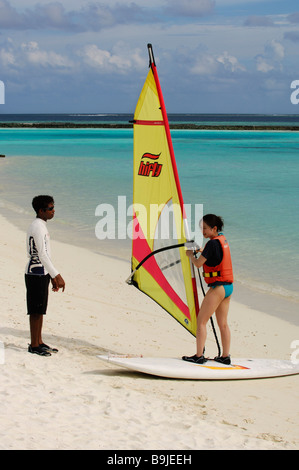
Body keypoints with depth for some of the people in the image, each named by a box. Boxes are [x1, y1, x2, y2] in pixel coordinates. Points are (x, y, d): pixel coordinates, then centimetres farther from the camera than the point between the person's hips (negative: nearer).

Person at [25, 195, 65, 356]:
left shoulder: (41, 226, 17)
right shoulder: (38, 227, -15)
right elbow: (42, 254, -22)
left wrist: (53, 277, 23)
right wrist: (57, 275, -22)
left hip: (41, 274, 10)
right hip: (36, 274, -10)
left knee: (40, 309, 13)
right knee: (36, 310, -5)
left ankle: (39, 342, 20)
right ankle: (34, 345, 0)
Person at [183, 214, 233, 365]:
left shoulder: (212, 243, -17)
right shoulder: (222, 238, 10)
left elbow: (198, 263, -12)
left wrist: (190, 255, 6)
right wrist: (201, 250, 29)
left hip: (217, 287, -9)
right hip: (228, 286, 9)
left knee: (201, 321, -3)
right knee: (223, 324, 13)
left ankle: (199, 356, -2)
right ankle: (225, 356, 16)